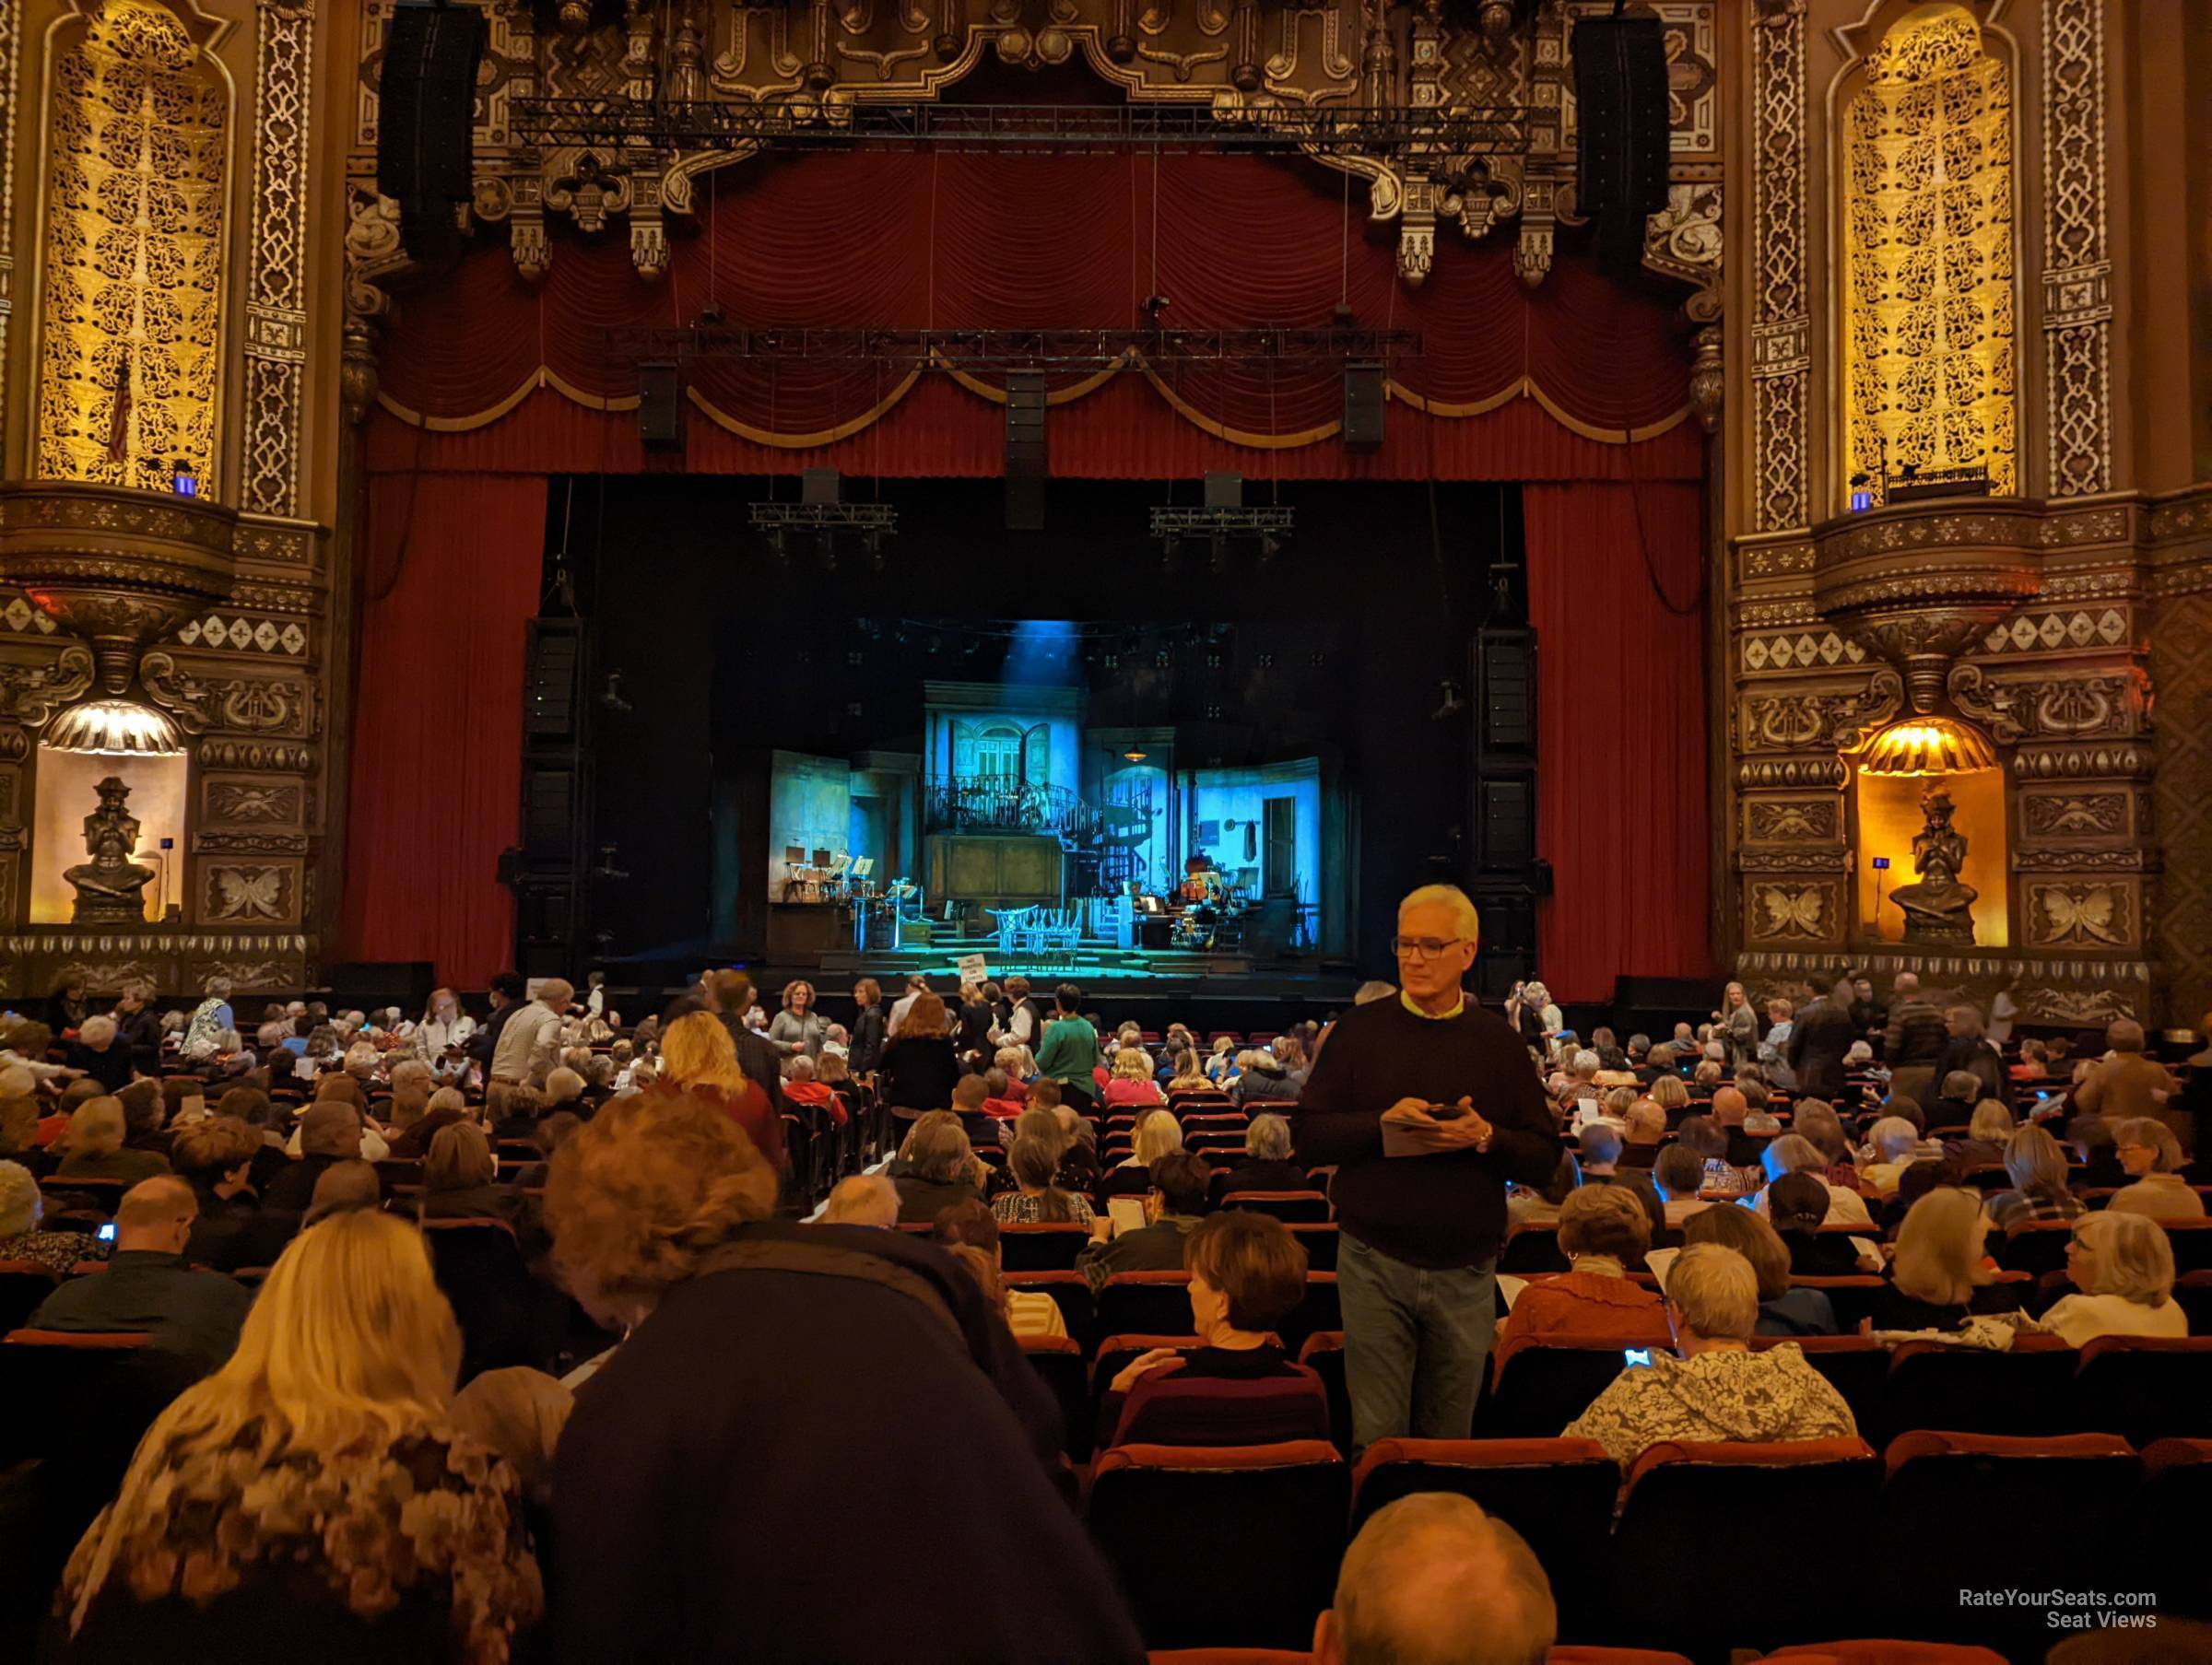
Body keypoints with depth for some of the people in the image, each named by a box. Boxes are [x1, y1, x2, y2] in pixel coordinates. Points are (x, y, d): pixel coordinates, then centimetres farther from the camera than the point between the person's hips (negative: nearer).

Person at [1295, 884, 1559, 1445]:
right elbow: (1308, 1135, -2)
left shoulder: (1496, 1041, 6)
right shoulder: (1361, 1029, 2)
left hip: (1467, 1270, 2)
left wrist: (1486, 1137, -15)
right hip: (1375, 1263, -1)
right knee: (1377, 1435, 2)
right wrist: (1382, 1124, -17)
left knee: (1451, 1436, 13)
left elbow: (1544, 1158, 5)